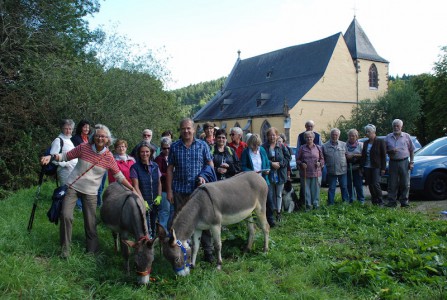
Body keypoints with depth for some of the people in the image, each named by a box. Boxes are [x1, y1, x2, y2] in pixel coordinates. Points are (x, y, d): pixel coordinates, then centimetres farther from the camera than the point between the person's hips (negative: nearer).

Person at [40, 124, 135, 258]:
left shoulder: (109, 157, -6)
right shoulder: (83, 148, -8)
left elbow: (119, 175, 2)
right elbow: (66, 156, 2)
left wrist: (133, 189, -1)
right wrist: (51, 156, -15)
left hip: (90, 192, 0)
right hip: (73, 187, 0)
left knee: (90, 222, 1)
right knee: (66, 215, -13)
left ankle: (93, 249, 22)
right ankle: (65, 248, 5)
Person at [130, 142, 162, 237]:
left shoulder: (155, 166, 7)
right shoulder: (135, 167, -5)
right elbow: (136, 186, -7)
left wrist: (159, 196, -1)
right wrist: (143, 201, -12)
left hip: (155, 203, 4)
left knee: (153, 225, 11)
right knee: (145, 229, -9)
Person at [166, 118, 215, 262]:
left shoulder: (202, 145, 4)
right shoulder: (174, 146, 5)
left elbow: (210, 165, 7)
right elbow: (170, 169, 5)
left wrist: (204, 177, -11)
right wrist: (169, 190, 1)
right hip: (179, 190, 1)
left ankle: (208, 251, 13)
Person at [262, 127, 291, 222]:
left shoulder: (282, 146, 1)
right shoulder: (264, 147, -4)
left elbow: (288, 157, 1)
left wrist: (279, 163, -12)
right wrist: (271, 163, -17)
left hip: (280, 174, 1)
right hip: (269, 175, -1)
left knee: (279, 194, 11)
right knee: (270, 194, 6)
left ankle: (278, 211, 22)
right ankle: (271, 212, 17)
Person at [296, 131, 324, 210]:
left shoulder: (318, 148, 10)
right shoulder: (302, 148, 5)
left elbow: (322, 159, 15)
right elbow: (298, 160, 7)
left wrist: (320, 163, -5)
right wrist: (301, 164, -12)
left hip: (316, 173, 1)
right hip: (305, 173, -1)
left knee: (316, 190, 3)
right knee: (306, 190, 2)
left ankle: (316, 205, 14)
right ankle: (308, 205, 11)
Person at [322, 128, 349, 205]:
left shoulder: (344, 145, 8)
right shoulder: (325, 146, 2)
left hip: (343, 170, 2)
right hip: (331, 171, -1)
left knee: (344, 187, 9)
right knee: (331, 188, 4)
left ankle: (345, 201, 21)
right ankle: (331, 203, 12)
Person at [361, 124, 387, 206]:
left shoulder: (380, 142, -3)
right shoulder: (365, 143, 14)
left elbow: (384, 156, -5)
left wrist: (383, 168, -9)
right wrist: (362, 167, 8)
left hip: (376, 167, -5)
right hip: (367, 168, 6)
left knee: (375, 184, -14)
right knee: (370, 185, 5)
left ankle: (380, 202, -1)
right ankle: (374, 202, 14)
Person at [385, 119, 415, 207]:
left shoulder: (406, 136, 6)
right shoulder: (388, 137, 9)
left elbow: (412, 150, 8)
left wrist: (411, 162, 2)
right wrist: (390, 151, -10)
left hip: (404, 162, 0)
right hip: (393, 162, 1)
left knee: (405, 183, 1)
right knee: (392, 184, 0)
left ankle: (404, 201, 10)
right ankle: (392, 202, 5)